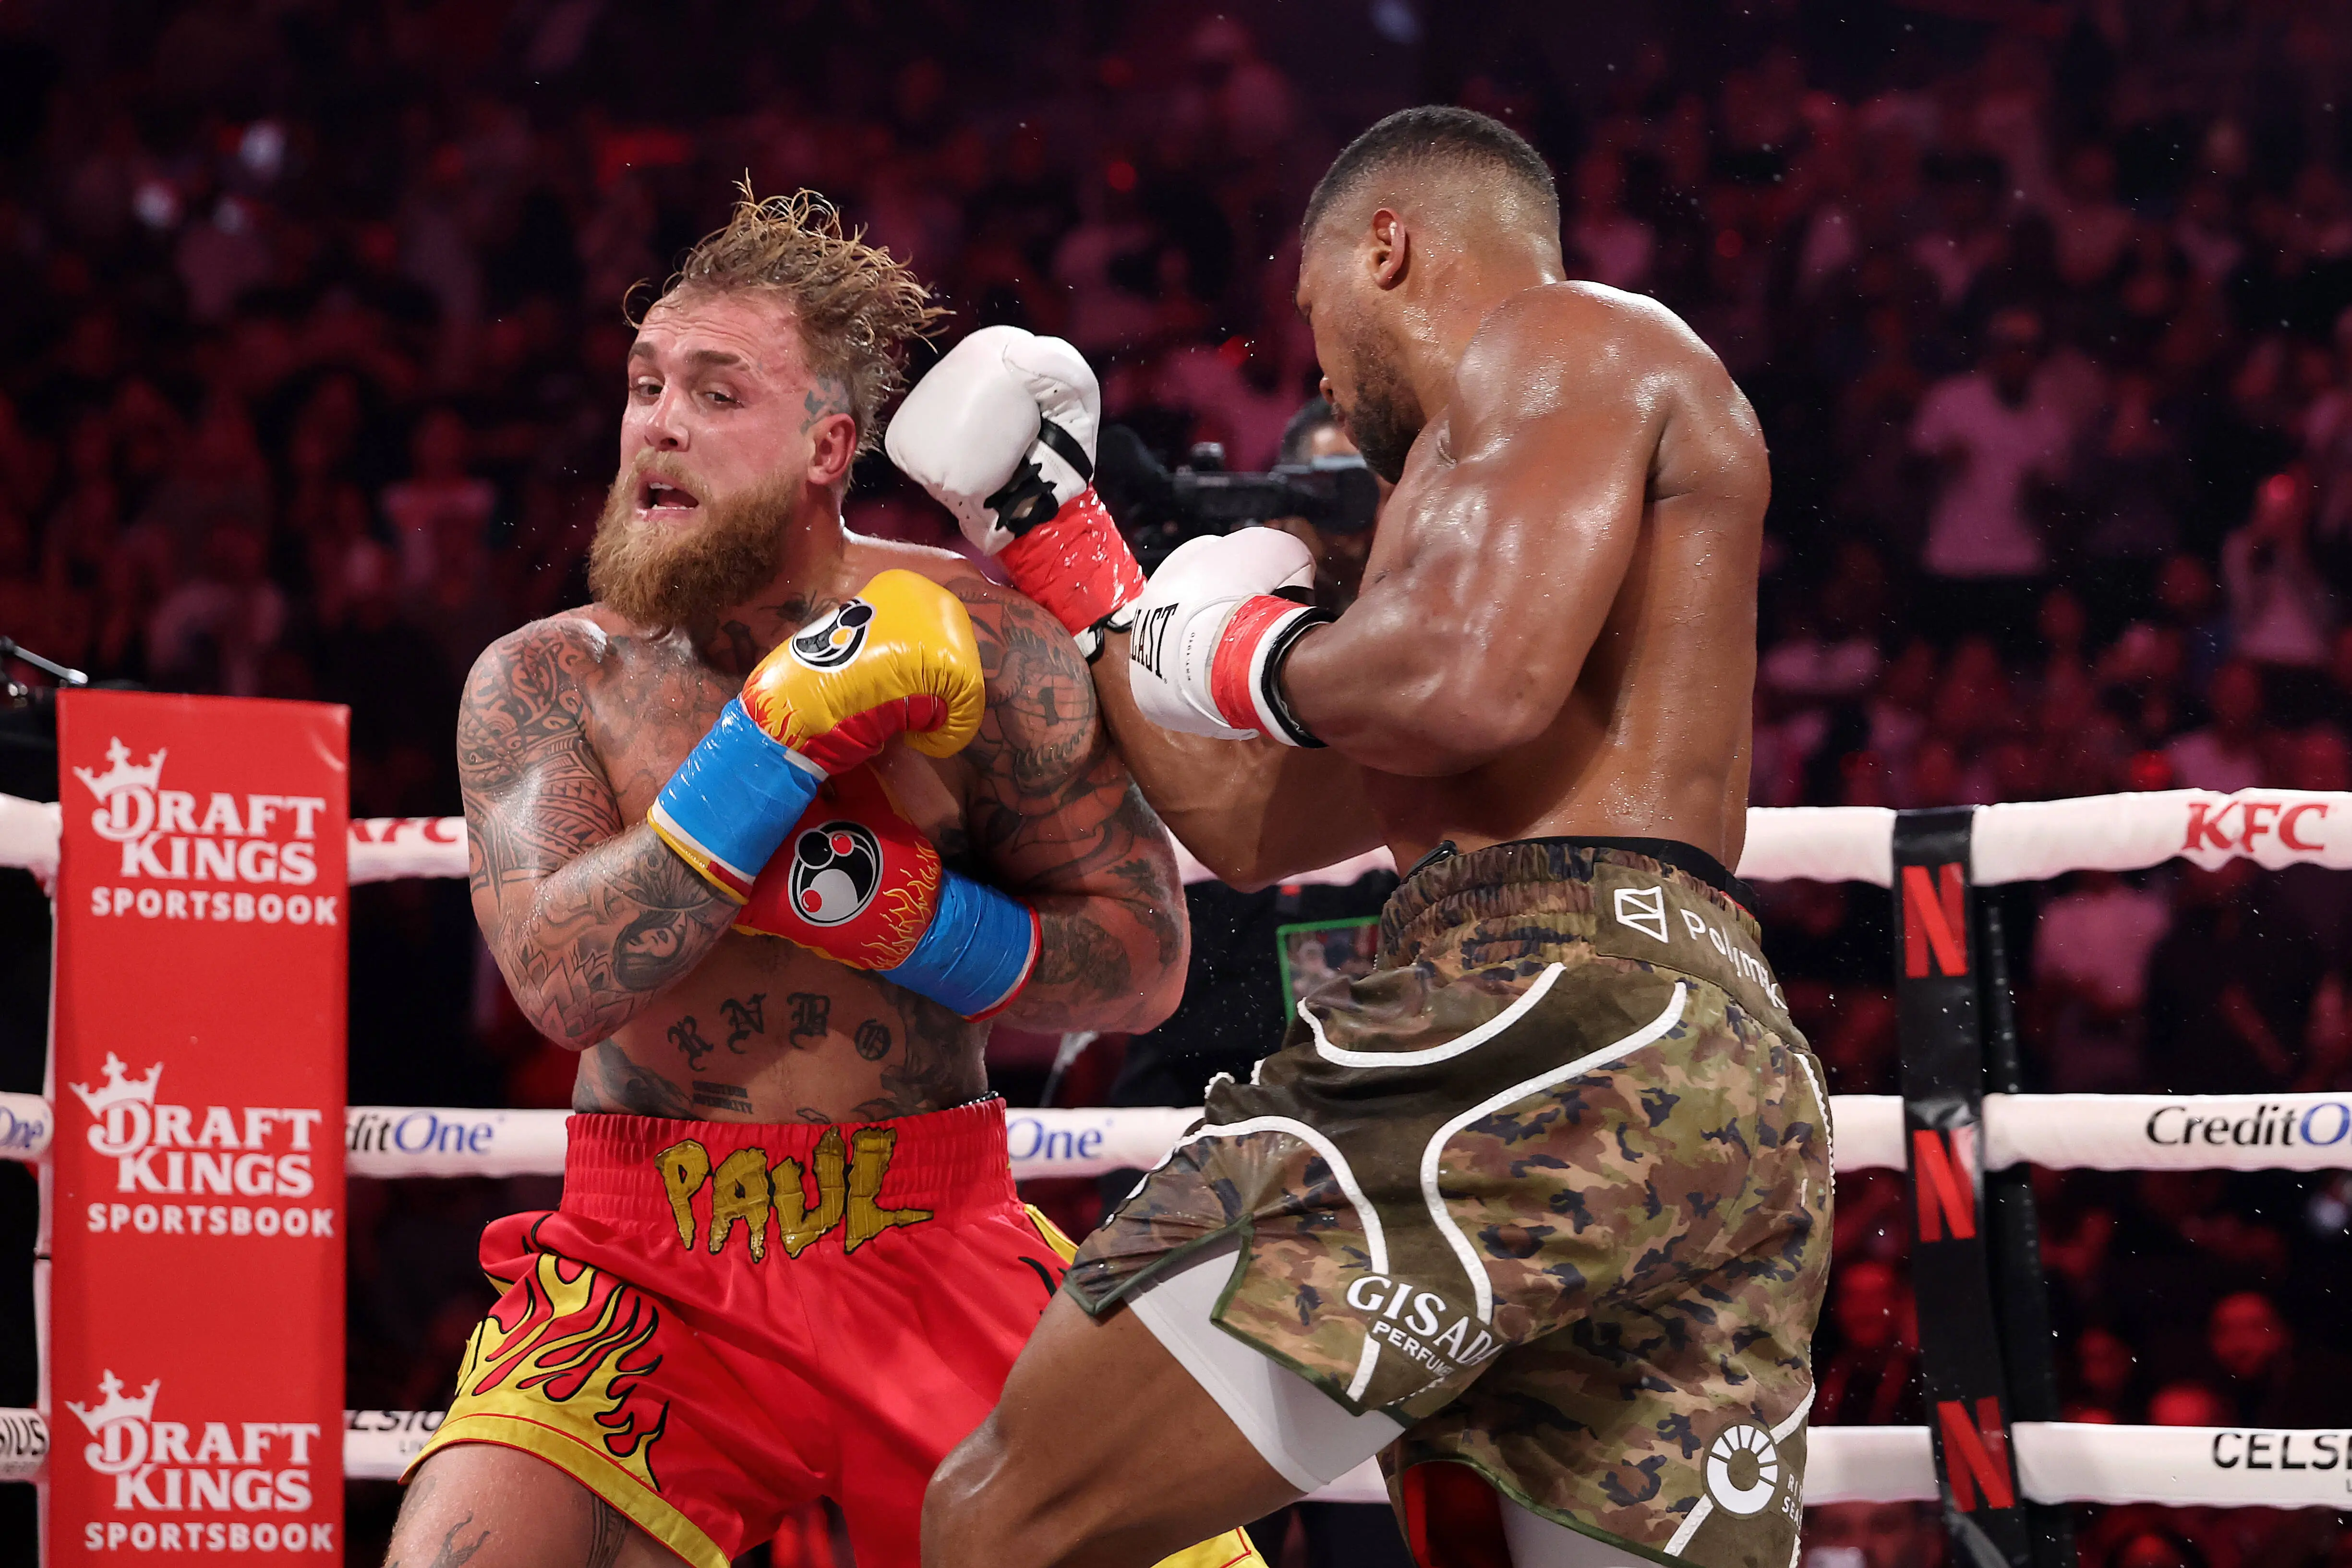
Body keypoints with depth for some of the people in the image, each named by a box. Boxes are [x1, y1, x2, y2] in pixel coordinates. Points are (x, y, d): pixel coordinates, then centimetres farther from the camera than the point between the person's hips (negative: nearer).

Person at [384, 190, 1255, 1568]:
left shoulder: (977, 639, -2)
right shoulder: (544, 678, -1)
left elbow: (1145, 962, 0)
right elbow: (564, 979, -17)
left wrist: (893, 913, -15)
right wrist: (788, 728, -20)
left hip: (930, 1247, 1)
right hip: (647, 1267, -1)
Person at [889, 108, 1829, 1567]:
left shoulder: (1563, 339, 4)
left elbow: (1473, 683, -15)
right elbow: (1246, 820, 35)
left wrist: (1240, 655, 4)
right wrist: (1051, 535, 42)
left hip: (1554, 1014, -10)